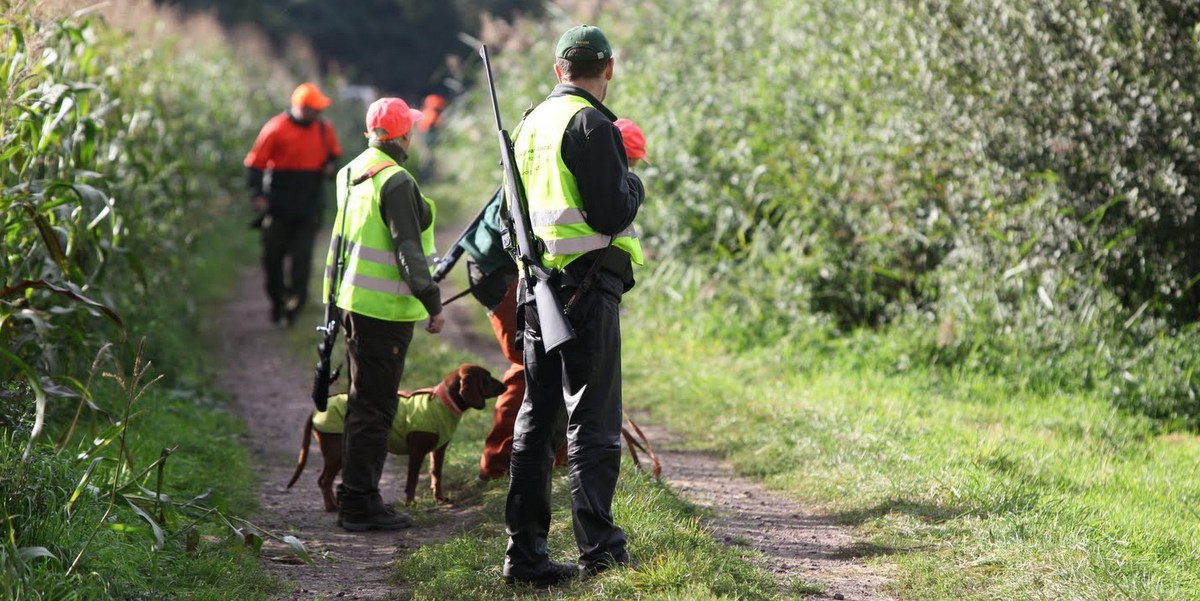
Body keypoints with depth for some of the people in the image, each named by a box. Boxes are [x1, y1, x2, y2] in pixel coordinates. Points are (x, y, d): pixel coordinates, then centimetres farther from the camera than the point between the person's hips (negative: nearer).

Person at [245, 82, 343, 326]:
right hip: (278, 207, -2)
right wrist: (257, 194, -17)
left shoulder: (323, 129, 4)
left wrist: (330, 166, -1)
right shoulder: (277, 129, -10)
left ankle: (294, 302, -4)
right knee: (273, 256, 7)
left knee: (302, 256, -8)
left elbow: (334, 153, 23)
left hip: (309, 207, 2)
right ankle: (276, 301, 25)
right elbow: (255, 163, -7)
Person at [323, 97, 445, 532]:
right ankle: (360, 504, -3)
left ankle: (355, 498, 23)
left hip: (353, 300, 10)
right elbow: (408, 250, -19)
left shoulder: (352, 173, 13)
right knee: (374, 406, -5)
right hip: (384, 308, -10)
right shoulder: (395, 182, -16)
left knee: (364, 402, 17)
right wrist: (432, 303, -14)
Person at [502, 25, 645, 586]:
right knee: (592, 421, -3)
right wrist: (634, 185, 1)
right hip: (585, 285, -8)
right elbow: (612, 214, -17)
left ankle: (525, 550, 11)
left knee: (536, 418, 10)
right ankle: (599, 550, 0)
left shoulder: (532, 124, 14)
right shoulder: (589, 125, -13)